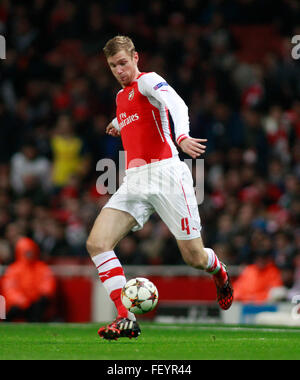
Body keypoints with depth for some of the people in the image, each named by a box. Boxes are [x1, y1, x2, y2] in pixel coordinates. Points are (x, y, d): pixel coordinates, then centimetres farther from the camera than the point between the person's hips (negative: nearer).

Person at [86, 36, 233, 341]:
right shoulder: (121, 96, 21)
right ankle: (125, 319, -17)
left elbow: (177, 104, -24)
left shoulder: (147, 81, -2)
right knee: (96, 242, -15)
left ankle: (219, 273, 35)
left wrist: (182, 136, -41)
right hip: (133, 182, 7)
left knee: (194, 258, -4)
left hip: (165, 172, -7)